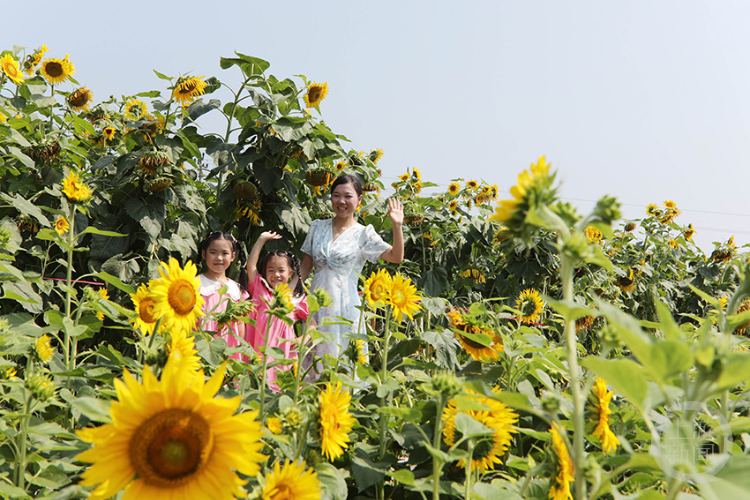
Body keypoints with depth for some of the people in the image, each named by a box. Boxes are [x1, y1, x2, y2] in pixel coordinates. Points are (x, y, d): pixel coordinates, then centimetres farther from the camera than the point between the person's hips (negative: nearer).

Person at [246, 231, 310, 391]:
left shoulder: (297, 299, 9)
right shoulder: (261, 290, 11)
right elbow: (251, 264, 5)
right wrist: (262, 239, 10)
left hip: (282, 351, 0)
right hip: (258, 351, 0)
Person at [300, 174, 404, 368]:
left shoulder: (363, 233, 0)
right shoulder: (317, 227, 10)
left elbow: (396, 257, -8)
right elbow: (305, 267, 14)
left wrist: (397, 226, -18)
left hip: (344, 307, -3)